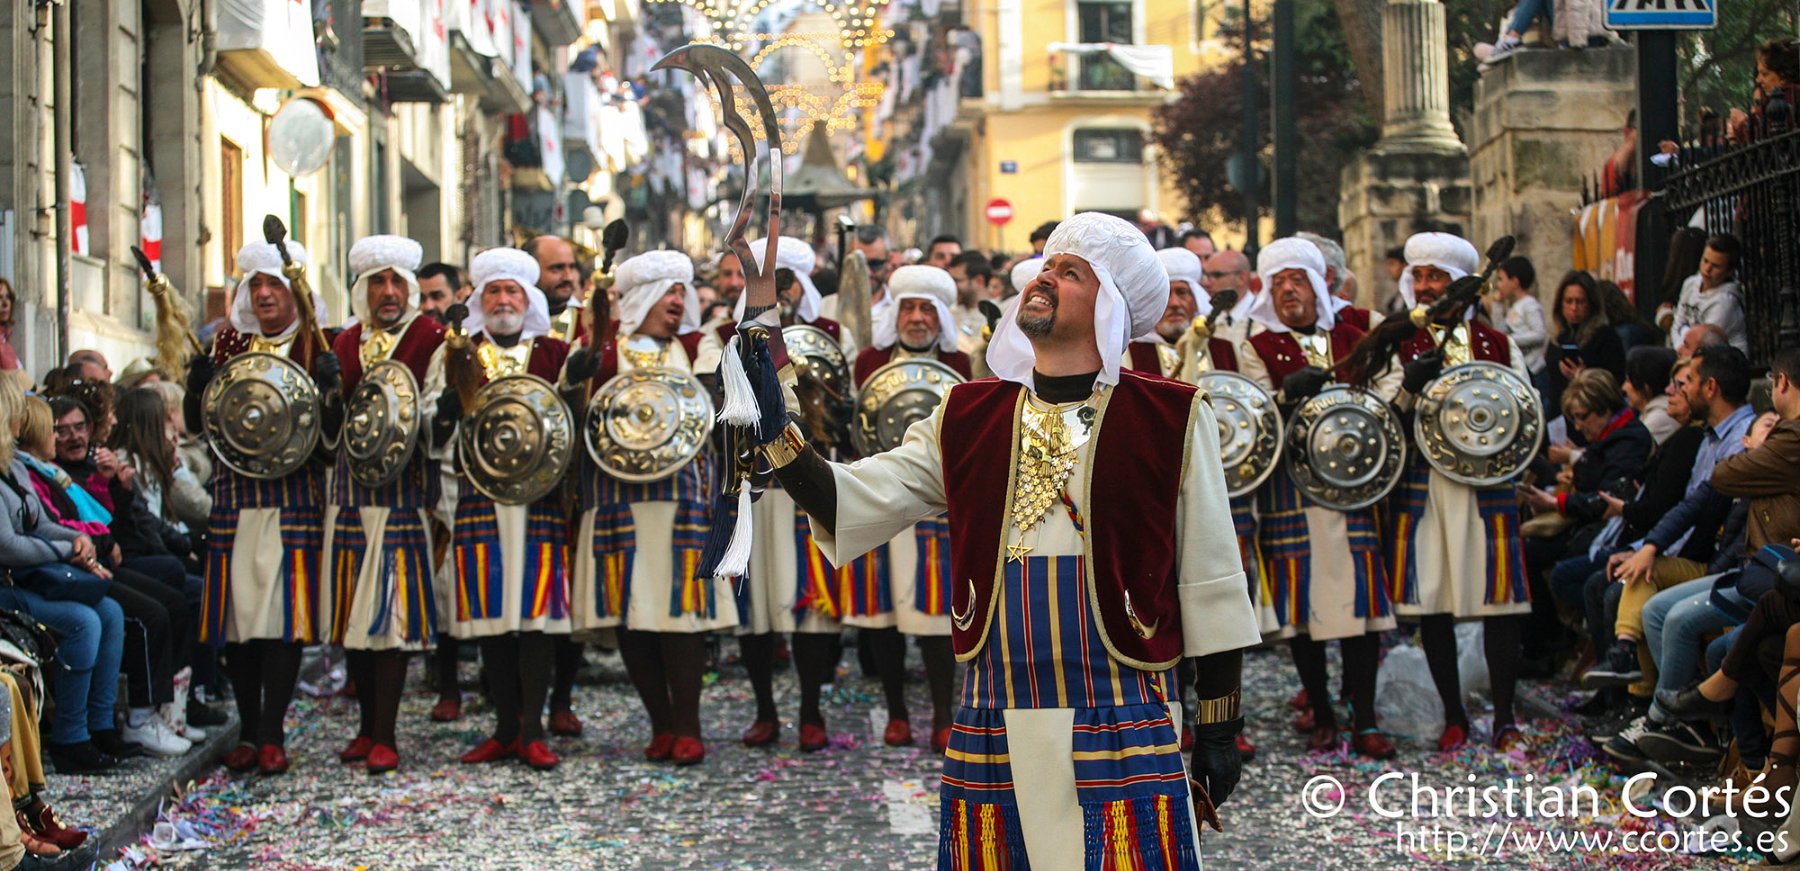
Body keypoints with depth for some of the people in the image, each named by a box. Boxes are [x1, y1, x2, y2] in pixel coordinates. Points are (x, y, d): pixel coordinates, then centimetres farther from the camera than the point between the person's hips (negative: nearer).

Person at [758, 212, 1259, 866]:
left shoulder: (1171, 421, 0)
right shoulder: (964, 419, 9)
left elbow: (1209, 589, 2)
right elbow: (850, 504, 0)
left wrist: (1219, 730, 2)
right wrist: (772, 425, -14)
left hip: (1122, 741, -3)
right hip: (991, 739, 3)